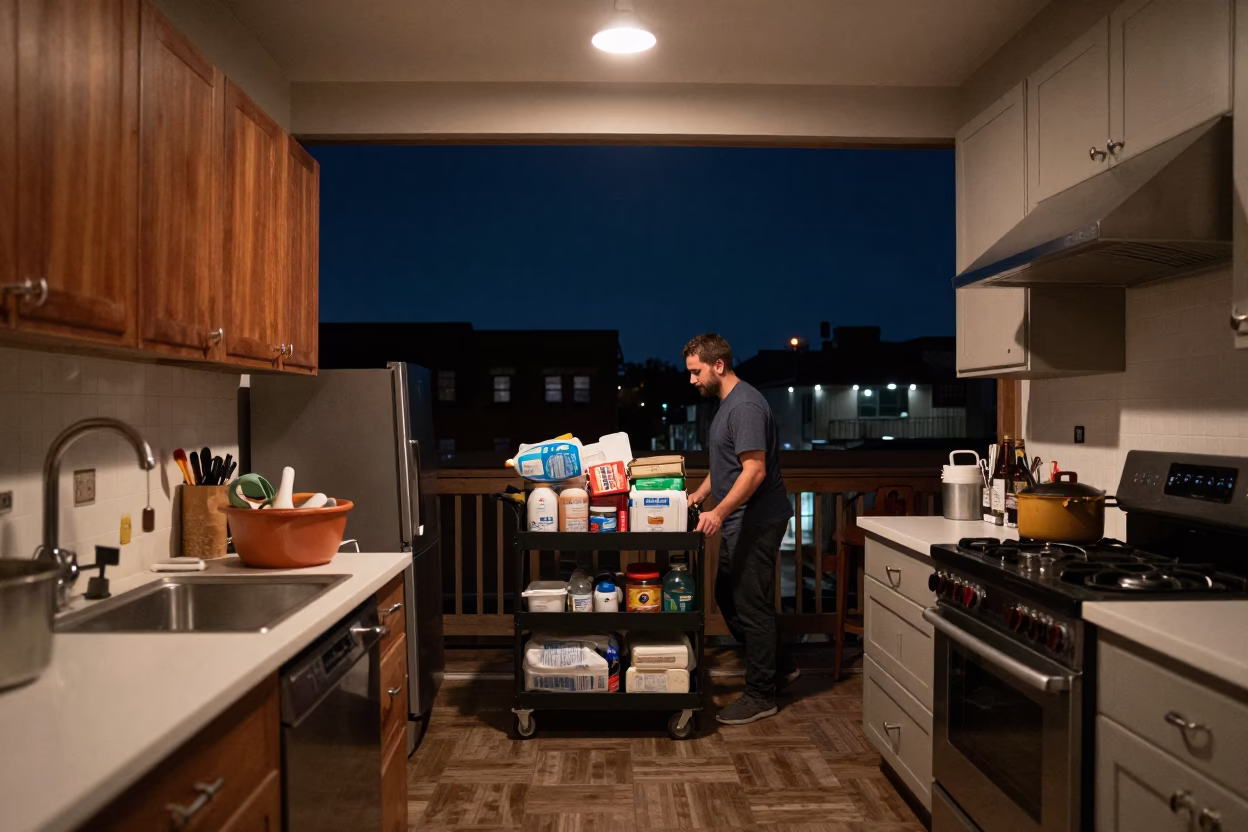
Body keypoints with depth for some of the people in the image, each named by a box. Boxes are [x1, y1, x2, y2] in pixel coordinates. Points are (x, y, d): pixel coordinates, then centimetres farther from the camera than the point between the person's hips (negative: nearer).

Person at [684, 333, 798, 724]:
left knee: (751, 605, -1)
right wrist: (699, 495, 16)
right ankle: (780, 666, 31)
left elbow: (755, 470, -26)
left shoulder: (745, 405, -19)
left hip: (757, 522, -10)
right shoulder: (726, 403, 13)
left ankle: (761, 695, 12)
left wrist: (719, 513, -31)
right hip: (739, 520, 10)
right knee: (728, 595, 17)